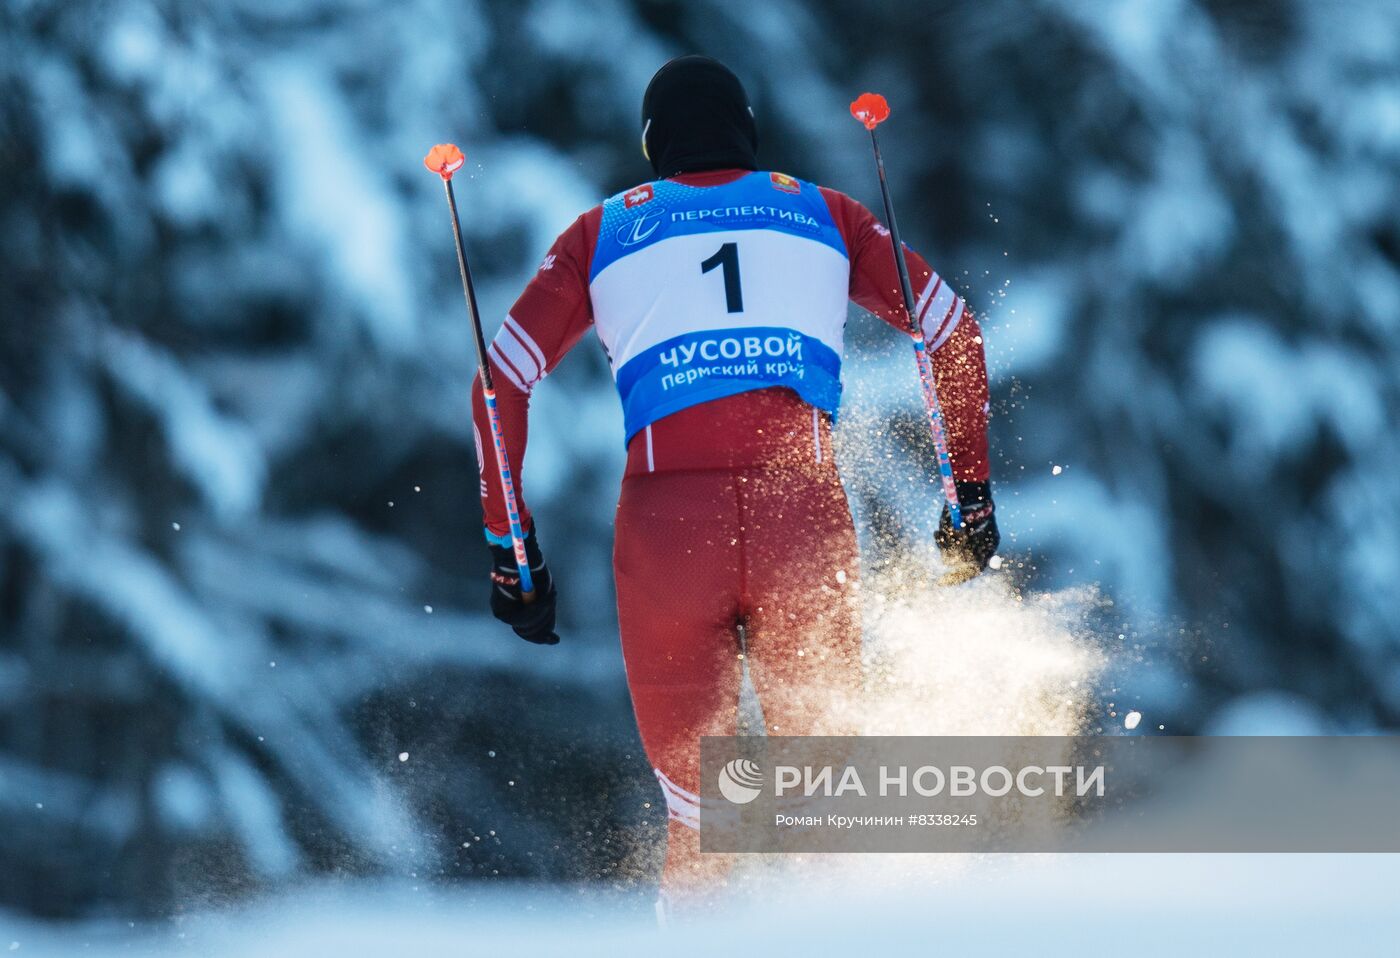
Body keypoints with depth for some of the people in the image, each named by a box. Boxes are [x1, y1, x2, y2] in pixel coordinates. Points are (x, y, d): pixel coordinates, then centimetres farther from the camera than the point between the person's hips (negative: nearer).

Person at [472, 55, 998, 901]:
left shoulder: (604, 230, 19)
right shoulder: (824, 213, 21)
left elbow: (503, 381, 12)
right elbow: (954, 333, 16)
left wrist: (510, 548, 14)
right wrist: (971, 489, 21)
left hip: (667, 523, 0)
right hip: (804, 519, 0)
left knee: (695, 801, 11)